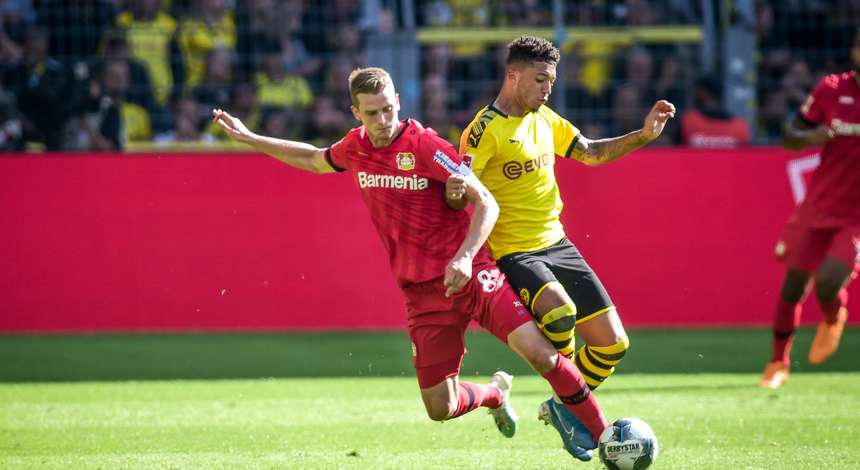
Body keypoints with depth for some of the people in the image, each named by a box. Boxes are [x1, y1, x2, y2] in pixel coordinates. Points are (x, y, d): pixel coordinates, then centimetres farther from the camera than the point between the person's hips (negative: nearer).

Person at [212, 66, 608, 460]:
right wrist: (248, 138, 31)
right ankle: (495, 393, 33)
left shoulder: (425, 146, -13)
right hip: (422, 290, 4)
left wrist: (465, 257, -30)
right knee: (440, 409, -1)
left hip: (468, 273, -4)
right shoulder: (355, 148, 5)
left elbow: (485, 203, -15)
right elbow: (315, 161, 29)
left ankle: (600, 431, -5)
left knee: (538, 352, -23)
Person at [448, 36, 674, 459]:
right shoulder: (485, 129, -14)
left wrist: (644, 135, 11)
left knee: (612, 343, 4)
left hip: (556, 244, 8)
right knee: (559, 312, -36)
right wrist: (453, 191, -41)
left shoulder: (545, 120, 10)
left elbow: (591, 154, 22)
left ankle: (562, 408, 27)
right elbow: (460, 198, -18)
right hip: (514, 253, -8)